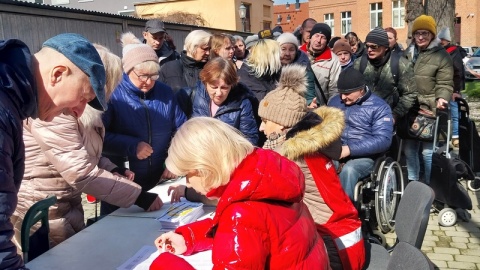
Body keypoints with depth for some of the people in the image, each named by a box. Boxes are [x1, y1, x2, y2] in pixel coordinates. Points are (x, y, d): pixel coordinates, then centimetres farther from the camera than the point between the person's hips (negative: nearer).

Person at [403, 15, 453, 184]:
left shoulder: (441, 55, -2)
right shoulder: (408, 54, 13)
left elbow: (445, 84, -5)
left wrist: (442, 98, -24)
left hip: (429, 111, -5)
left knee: (428, 151, -3)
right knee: (409, 149, 11)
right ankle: (411, 184, 25)